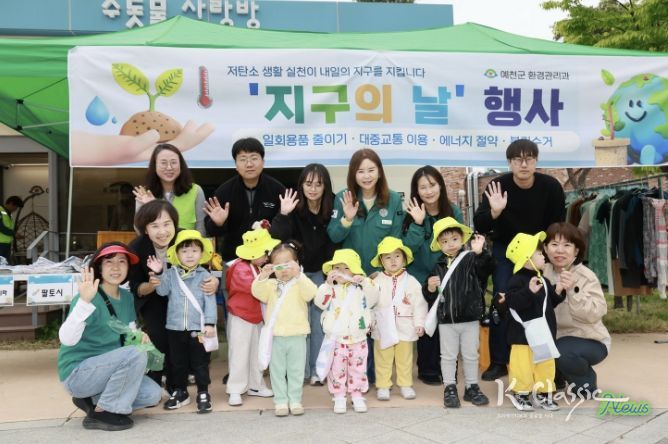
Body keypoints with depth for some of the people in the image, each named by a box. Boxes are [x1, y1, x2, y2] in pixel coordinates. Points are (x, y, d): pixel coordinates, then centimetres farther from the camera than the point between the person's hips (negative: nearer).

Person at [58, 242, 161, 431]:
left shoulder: (127, 297, 2)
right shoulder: (91, 297, -22)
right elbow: (67, 339, -35)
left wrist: (139, 336, -10)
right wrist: (84, 301, -47)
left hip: (105, 368, 8)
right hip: (77, 372, -8)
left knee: (152, 394, -4)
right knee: (136, 354, -27)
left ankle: (92, 400, 8)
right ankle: (100, 413, -12)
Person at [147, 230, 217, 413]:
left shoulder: (204, 276, -3)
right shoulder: (171, 274, 4)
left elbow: (210, 301, -7)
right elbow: (162, 291, -6)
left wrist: (210, 323, -13)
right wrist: (158, 274, -17)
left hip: (198, 328, -3)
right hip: (175, 327, 3)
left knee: (200, 363, 5)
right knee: (177, 362, 14)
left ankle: (203, 394, 16)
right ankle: (179, 392, 30)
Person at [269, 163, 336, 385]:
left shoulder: (332, 208, -9)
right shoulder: (294, 207, -12)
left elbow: (335, 243, -4)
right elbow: (276, 237, -22)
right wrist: (283, 214, -36)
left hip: (321, 272, 1)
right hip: (297, 271, -1)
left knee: (319, 321, 6)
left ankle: (317, 369, 17)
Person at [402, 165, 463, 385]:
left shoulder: (454, 211, -6)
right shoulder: (412, 214, -11)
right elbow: (407, 248, -19)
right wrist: (418, 224, -30)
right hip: (421, 279, -2)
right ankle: (427, 369, 18)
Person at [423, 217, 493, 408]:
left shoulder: (471, 260, -6)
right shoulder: (439, 267, 3)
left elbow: (486, 268, -27)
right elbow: (430, 297, 8)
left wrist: (479, 252, -42)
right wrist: (430, 288, -15)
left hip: (470, 318, -2)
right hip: (446, 320, 2)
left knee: (470, 355, 12)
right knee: (448, 356, 11)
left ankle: (472, 387, 27)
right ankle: (450, 389, 23)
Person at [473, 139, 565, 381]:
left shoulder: (551, 186, -17)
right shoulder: (498, 186, -21)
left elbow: (558, 225, -5)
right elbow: (479, 226, -25)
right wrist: (494, 212, -43)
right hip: (505, 249, -1)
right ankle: (498, 362, 1)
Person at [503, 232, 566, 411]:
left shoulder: (543, 280, 9)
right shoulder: (517, 280, -16)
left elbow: (550, 303, 15)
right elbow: (513, 302, -28)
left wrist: (557, 292, -2)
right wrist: (530, 292, -37)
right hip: (523, 334, -8)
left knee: (546, 363, 13)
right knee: (523, 365, -1)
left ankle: (543, 393, 26)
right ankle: (520, 394, 14)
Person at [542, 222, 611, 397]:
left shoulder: (586, 277, -17)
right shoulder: (544, 272, -2)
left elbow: (595, 313, -27)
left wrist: (573, 290, -39)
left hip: (590, 340, -5)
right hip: (557, 336, 6)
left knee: (562, 352, -33)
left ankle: (586, 381, 2)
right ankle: (555, 377, 16)